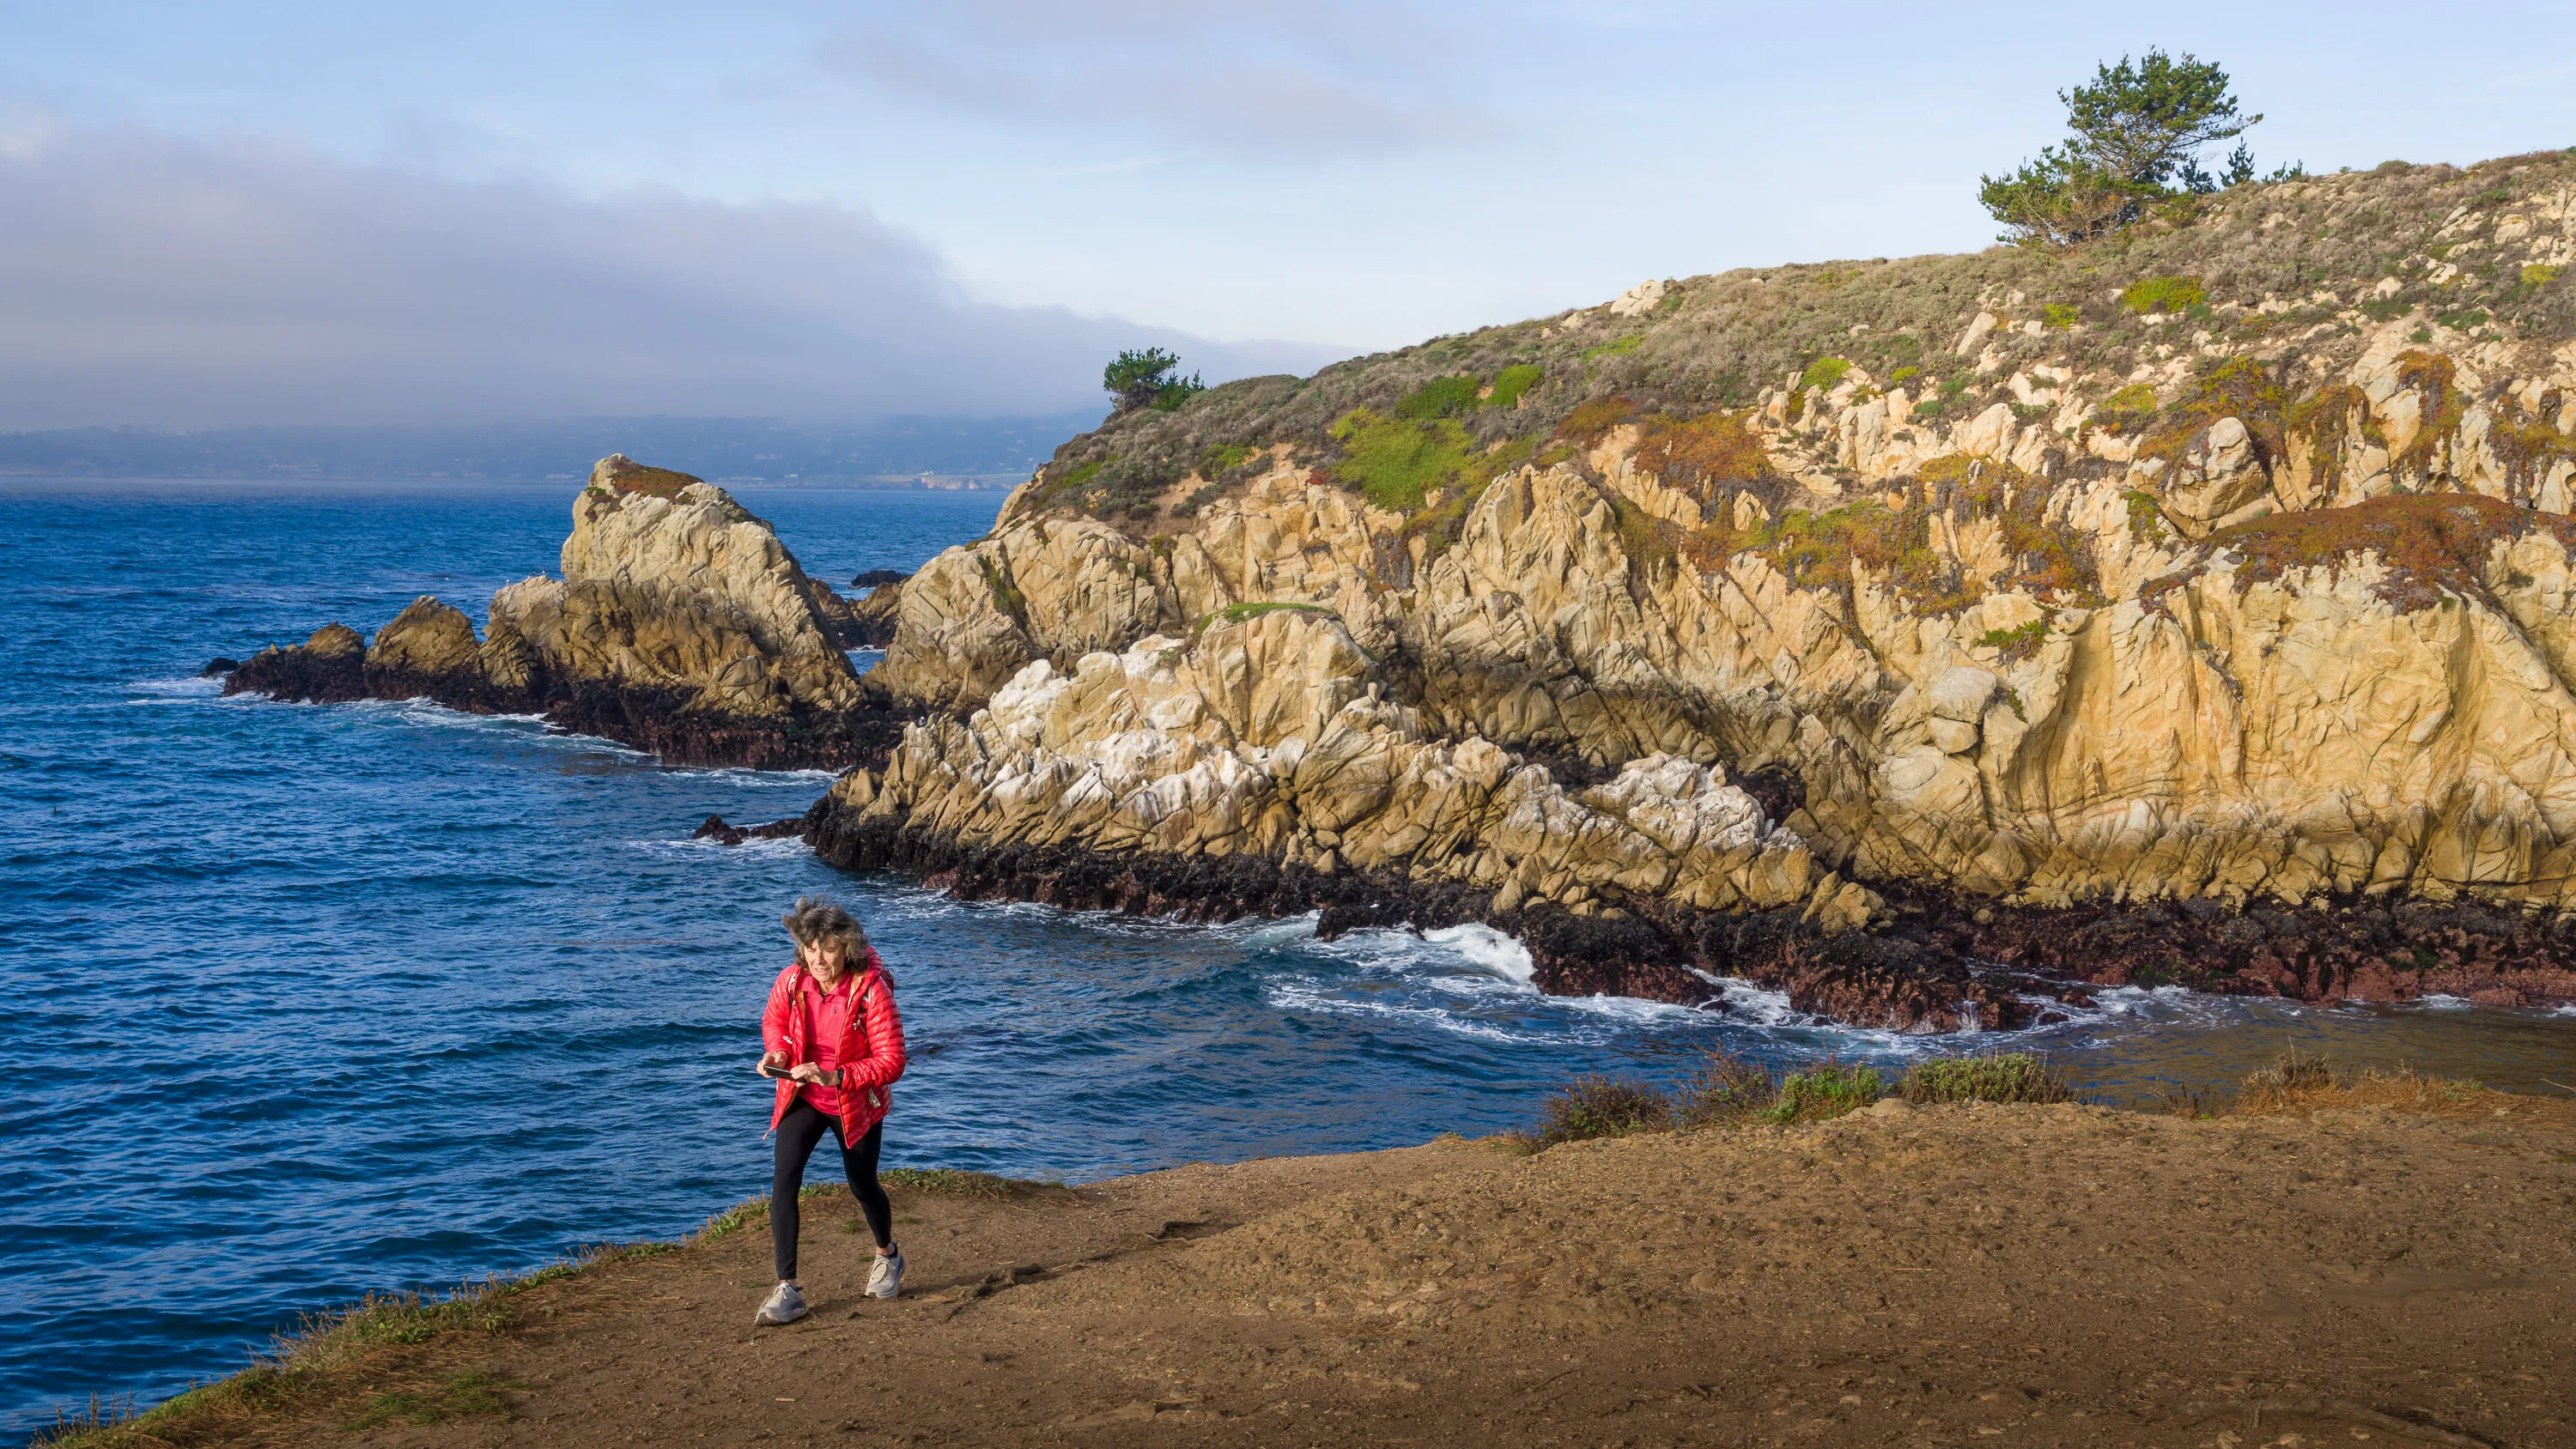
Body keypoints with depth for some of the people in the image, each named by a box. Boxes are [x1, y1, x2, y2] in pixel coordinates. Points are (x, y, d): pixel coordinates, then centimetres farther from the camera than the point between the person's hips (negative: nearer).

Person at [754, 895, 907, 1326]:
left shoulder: (872, 990, -27)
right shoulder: (792, 981, -15)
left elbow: (892, 1063, -26)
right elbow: (774, 1021, 8)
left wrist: (834, 1077, -36)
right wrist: (776, 1053, -14)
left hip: (856, 1103, -2)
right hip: (803, 1097, 3)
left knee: (862, 1186, 15)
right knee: (783, 1181, -15)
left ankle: (888, 1255, 48)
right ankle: (787, 1290, -10)